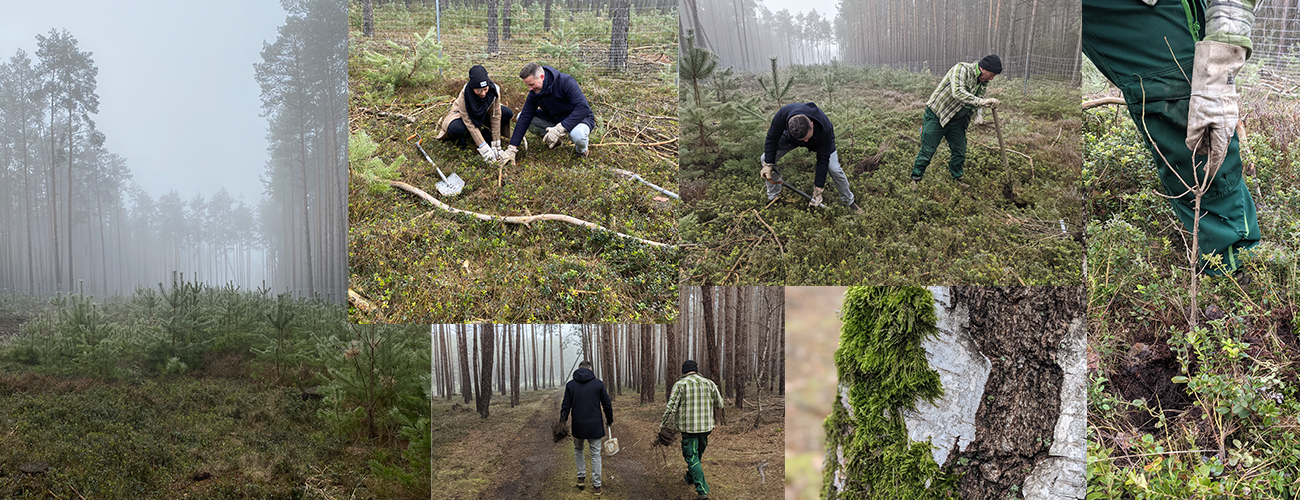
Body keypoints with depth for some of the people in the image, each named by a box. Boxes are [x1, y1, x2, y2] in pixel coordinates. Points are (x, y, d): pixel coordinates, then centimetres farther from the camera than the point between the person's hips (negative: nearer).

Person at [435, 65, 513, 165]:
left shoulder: (494, 90, -29)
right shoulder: (464, 94, -36)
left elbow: (495, 117, -22)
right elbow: (469, 123, -33)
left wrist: (496, 144, -24)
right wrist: (483, 147, -37)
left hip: (485, 114, 4)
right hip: (465, 115, -4)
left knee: (508, 113, -22)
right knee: (455, 128, -38)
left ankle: (487, 133, 0)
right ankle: (463, 138, -1)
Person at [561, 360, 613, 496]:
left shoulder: (570, 385, -1)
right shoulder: (598, 384, -2)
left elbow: (566, 406, 0)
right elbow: (607, 405, 3)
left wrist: (562, 421, 13)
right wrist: (609, 420, 17)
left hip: (578, 426, 1)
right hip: (595, 426, -1)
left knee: (578, 450, 24)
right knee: (596, 454, 8)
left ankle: (581, 477, 20)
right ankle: (596, 486, 8)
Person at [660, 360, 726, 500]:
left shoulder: (680, 385, -7)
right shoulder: (709, 383, 5)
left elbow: (671, 407, -11)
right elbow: (720, 404, 11)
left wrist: (663, 424, -1)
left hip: (688, 426, -4)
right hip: (706, 426, 5)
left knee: (692, 458, -2)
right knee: (698, 454, 24)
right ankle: (690, 478, 44)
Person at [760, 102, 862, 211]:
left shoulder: (825, 129, -44)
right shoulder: (782, 115, -43)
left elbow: (823, 161, -33)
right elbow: (772, 138, -22)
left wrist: (818, 190, -29)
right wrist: (768, 164, -22)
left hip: (819, 139, -2)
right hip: (790, 137, 2)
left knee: (834, 168, -15)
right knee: (766, 159, -7)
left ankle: (849, 201, 11)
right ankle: (773, 197, 12)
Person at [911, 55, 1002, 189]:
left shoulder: (983, 82, 2)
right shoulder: (961, 69, -24)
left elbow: (975, 102, 14)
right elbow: (958, 93, -39)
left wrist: (978, 115, -7)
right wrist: (981, 101, -46)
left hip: (957, 120, 7)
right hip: (936, 115, -7)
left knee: (959, 150, 9)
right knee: (927, 149, -5)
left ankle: (956, 178, 27)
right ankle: (916, 178, 7)